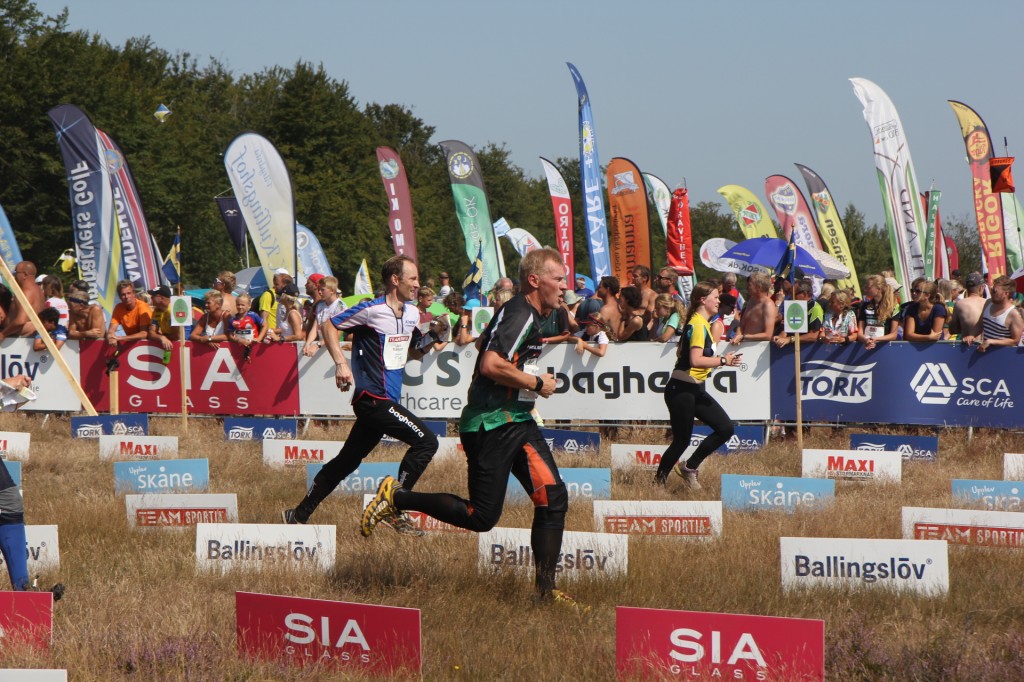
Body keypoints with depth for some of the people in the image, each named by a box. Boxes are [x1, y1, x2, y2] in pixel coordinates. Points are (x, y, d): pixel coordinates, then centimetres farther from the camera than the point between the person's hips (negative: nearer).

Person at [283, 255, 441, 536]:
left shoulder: (412, 314, 11)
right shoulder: (371, 310, -12)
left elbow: (412, 353, 24)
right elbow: (329, 325, -4)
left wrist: (430, 340, 3)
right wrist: (342, 363, -15)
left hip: (386, 401, 9)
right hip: (372, 397, -9)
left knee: (347, 461, 15)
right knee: (426, 441, -16)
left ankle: (299, 514, 23)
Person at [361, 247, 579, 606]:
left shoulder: (531, 315, 16)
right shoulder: (519, 314, -15)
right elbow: (491, 364, -26)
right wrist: (536, 383, -16)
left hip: (516, 421, 10)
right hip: (491, 425, -10)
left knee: (553, 497, -3)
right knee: (481, 517, -6)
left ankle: (545, 590, 0)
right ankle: (397, 498, 8)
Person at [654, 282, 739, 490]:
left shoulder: (701, 324, 12)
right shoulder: (698, 325, -18)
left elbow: (680, 352, 20)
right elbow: (696, 360, -28)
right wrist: (723, 360, -22)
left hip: (695, 390, 10)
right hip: (682, 390, -10)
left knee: (726, 429, 4)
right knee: (682, 440, -3)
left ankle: (689, 468, 13)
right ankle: (659, 481, 12)